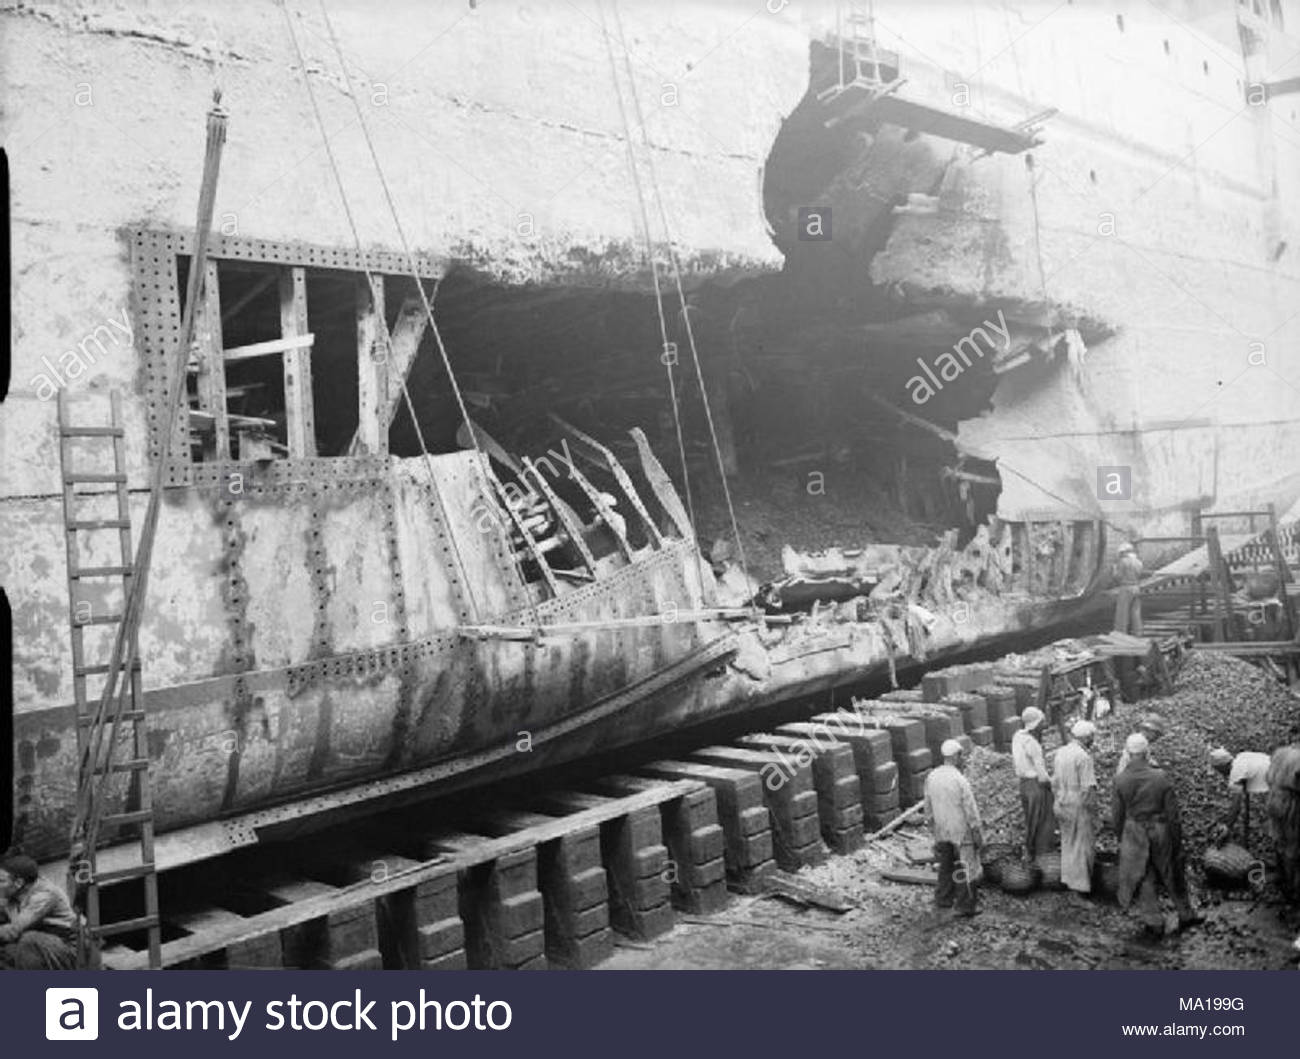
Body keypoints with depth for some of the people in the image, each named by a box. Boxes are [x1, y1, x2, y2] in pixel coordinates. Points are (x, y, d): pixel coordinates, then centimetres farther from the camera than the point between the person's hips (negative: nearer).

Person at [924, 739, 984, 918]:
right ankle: (966, 905, 14)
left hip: (941, 831, 6)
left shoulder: (931, 777, -4)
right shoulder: (960, 780, -22)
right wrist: (977, 833, -7)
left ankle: (943, 898, 30)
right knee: (966, 868, 7)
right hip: (961, 831, -6)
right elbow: (971, 810, -16)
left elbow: (928, 807, 6)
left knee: (946, 865, 20)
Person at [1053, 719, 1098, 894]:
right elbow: (1088, 789, -21)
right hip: (1078, 807, -7)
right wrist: (1092, 808, -10)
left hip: (1062, 806, 7)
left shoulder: (1060, 752, 4)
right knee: (1082, 846, 3)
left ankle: (1068, 877, 31)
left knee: (1068, 843, 20)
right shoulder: (1083, 757, -19)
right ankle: (1079, 887, 8)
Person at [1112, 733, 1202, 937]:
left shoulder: (1121, 780, -9)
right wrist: (1177, 843, 4)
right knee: (1172, 876, 18)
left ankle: (1154, 923, 12)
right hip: (1160, 832, 0)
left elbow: (1116, 816, -2)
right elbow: (1173, 815, -6)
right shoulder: (1160, 778, -12)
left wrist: (1121, 838, 14)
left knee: (1143, 878, 10)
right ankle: (1185, 915, 32)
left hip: (1134, 835, 0)